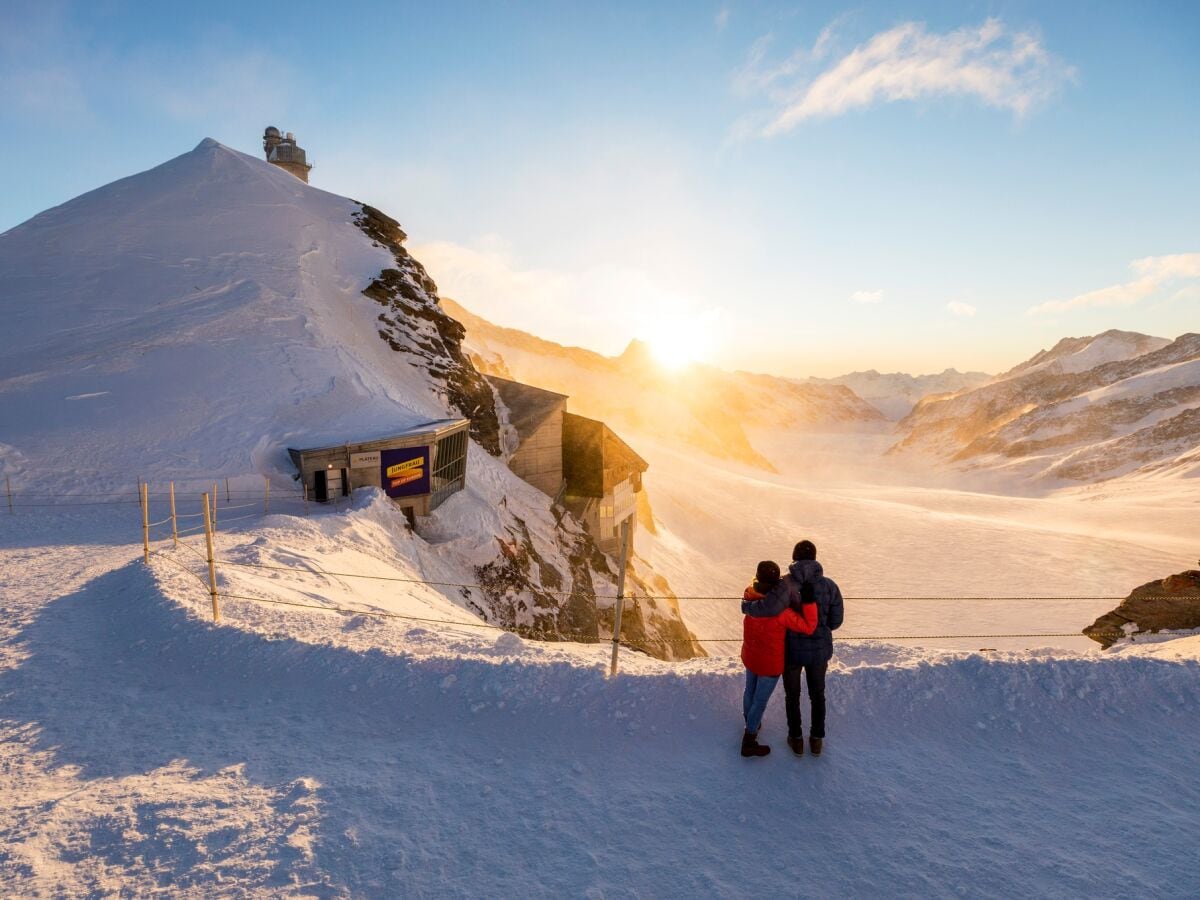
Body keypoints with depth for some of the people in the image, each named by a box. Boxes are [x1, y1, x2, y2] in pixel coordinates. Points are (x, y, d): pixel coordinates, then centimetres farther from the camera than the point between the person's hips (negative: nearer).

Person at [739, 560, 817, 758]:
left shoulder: (749, 596, -18)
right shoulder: (781, 611, -35)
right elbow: (808, 627, -29)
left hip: (750, 656, 6)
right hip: (770, 662, -6)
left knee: (750, 690, 28)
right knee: (760, 701, 13)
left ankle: (750, 723, 54)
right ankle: (749, 743, 29)